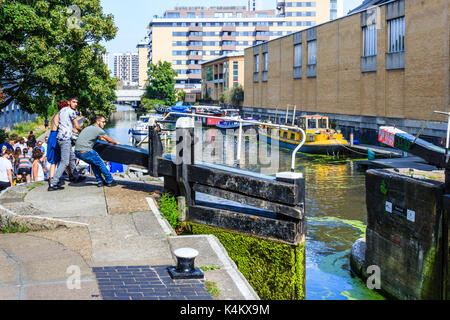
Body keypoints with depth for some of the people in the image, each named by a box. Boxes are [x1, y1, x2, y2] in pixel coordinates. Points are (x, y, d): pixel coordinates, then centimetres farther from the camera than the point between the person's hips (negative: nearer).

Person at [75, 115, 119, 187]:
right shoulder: (98, 130, -5)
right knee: (100, 164, 7)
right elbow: (108, 139, 7)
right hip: (85, 151, -9)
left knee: (93, 163, 25)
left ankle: (100, 181, 26)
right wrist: (116, 142, 26)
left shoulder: (88, 128, 23)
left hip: (77, 152, 9)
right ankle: (110, 181, 15)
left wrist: (108, 140, 49)